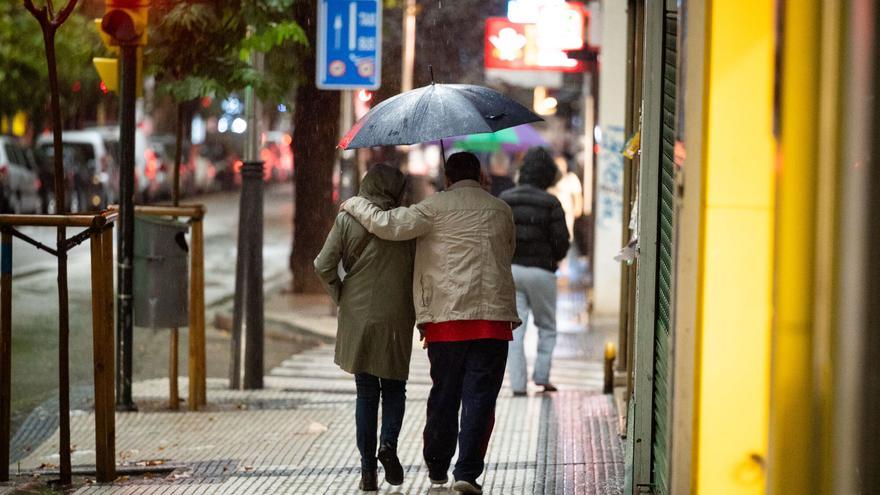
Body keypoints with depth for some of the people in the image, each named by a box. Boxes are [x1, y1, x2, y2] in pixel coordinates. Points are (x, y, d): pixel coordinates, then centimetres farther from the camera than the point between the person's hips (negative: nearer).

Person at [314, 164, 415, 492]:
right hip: (397, 319, -1)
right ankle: (389, 443, -9)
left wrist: (341, 297, 9)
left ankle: (367, 466, 4)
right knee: (394, 387, 15)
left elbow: (324, 266, -5)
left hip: (357, 317, 1)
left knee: (366, 392, 9)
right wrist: (417, 311, 9)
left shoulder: (347, 219, -1)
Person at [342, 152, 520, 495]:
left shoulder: (437, 207, -1)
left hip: (445, 318, 0)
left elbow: (388, 224, -7)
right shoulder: (501, 211, 10)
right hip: (492, 316, 1)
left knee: (444, 394, 12)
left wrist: (355, 205, 8)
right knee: (479, 396, -1)